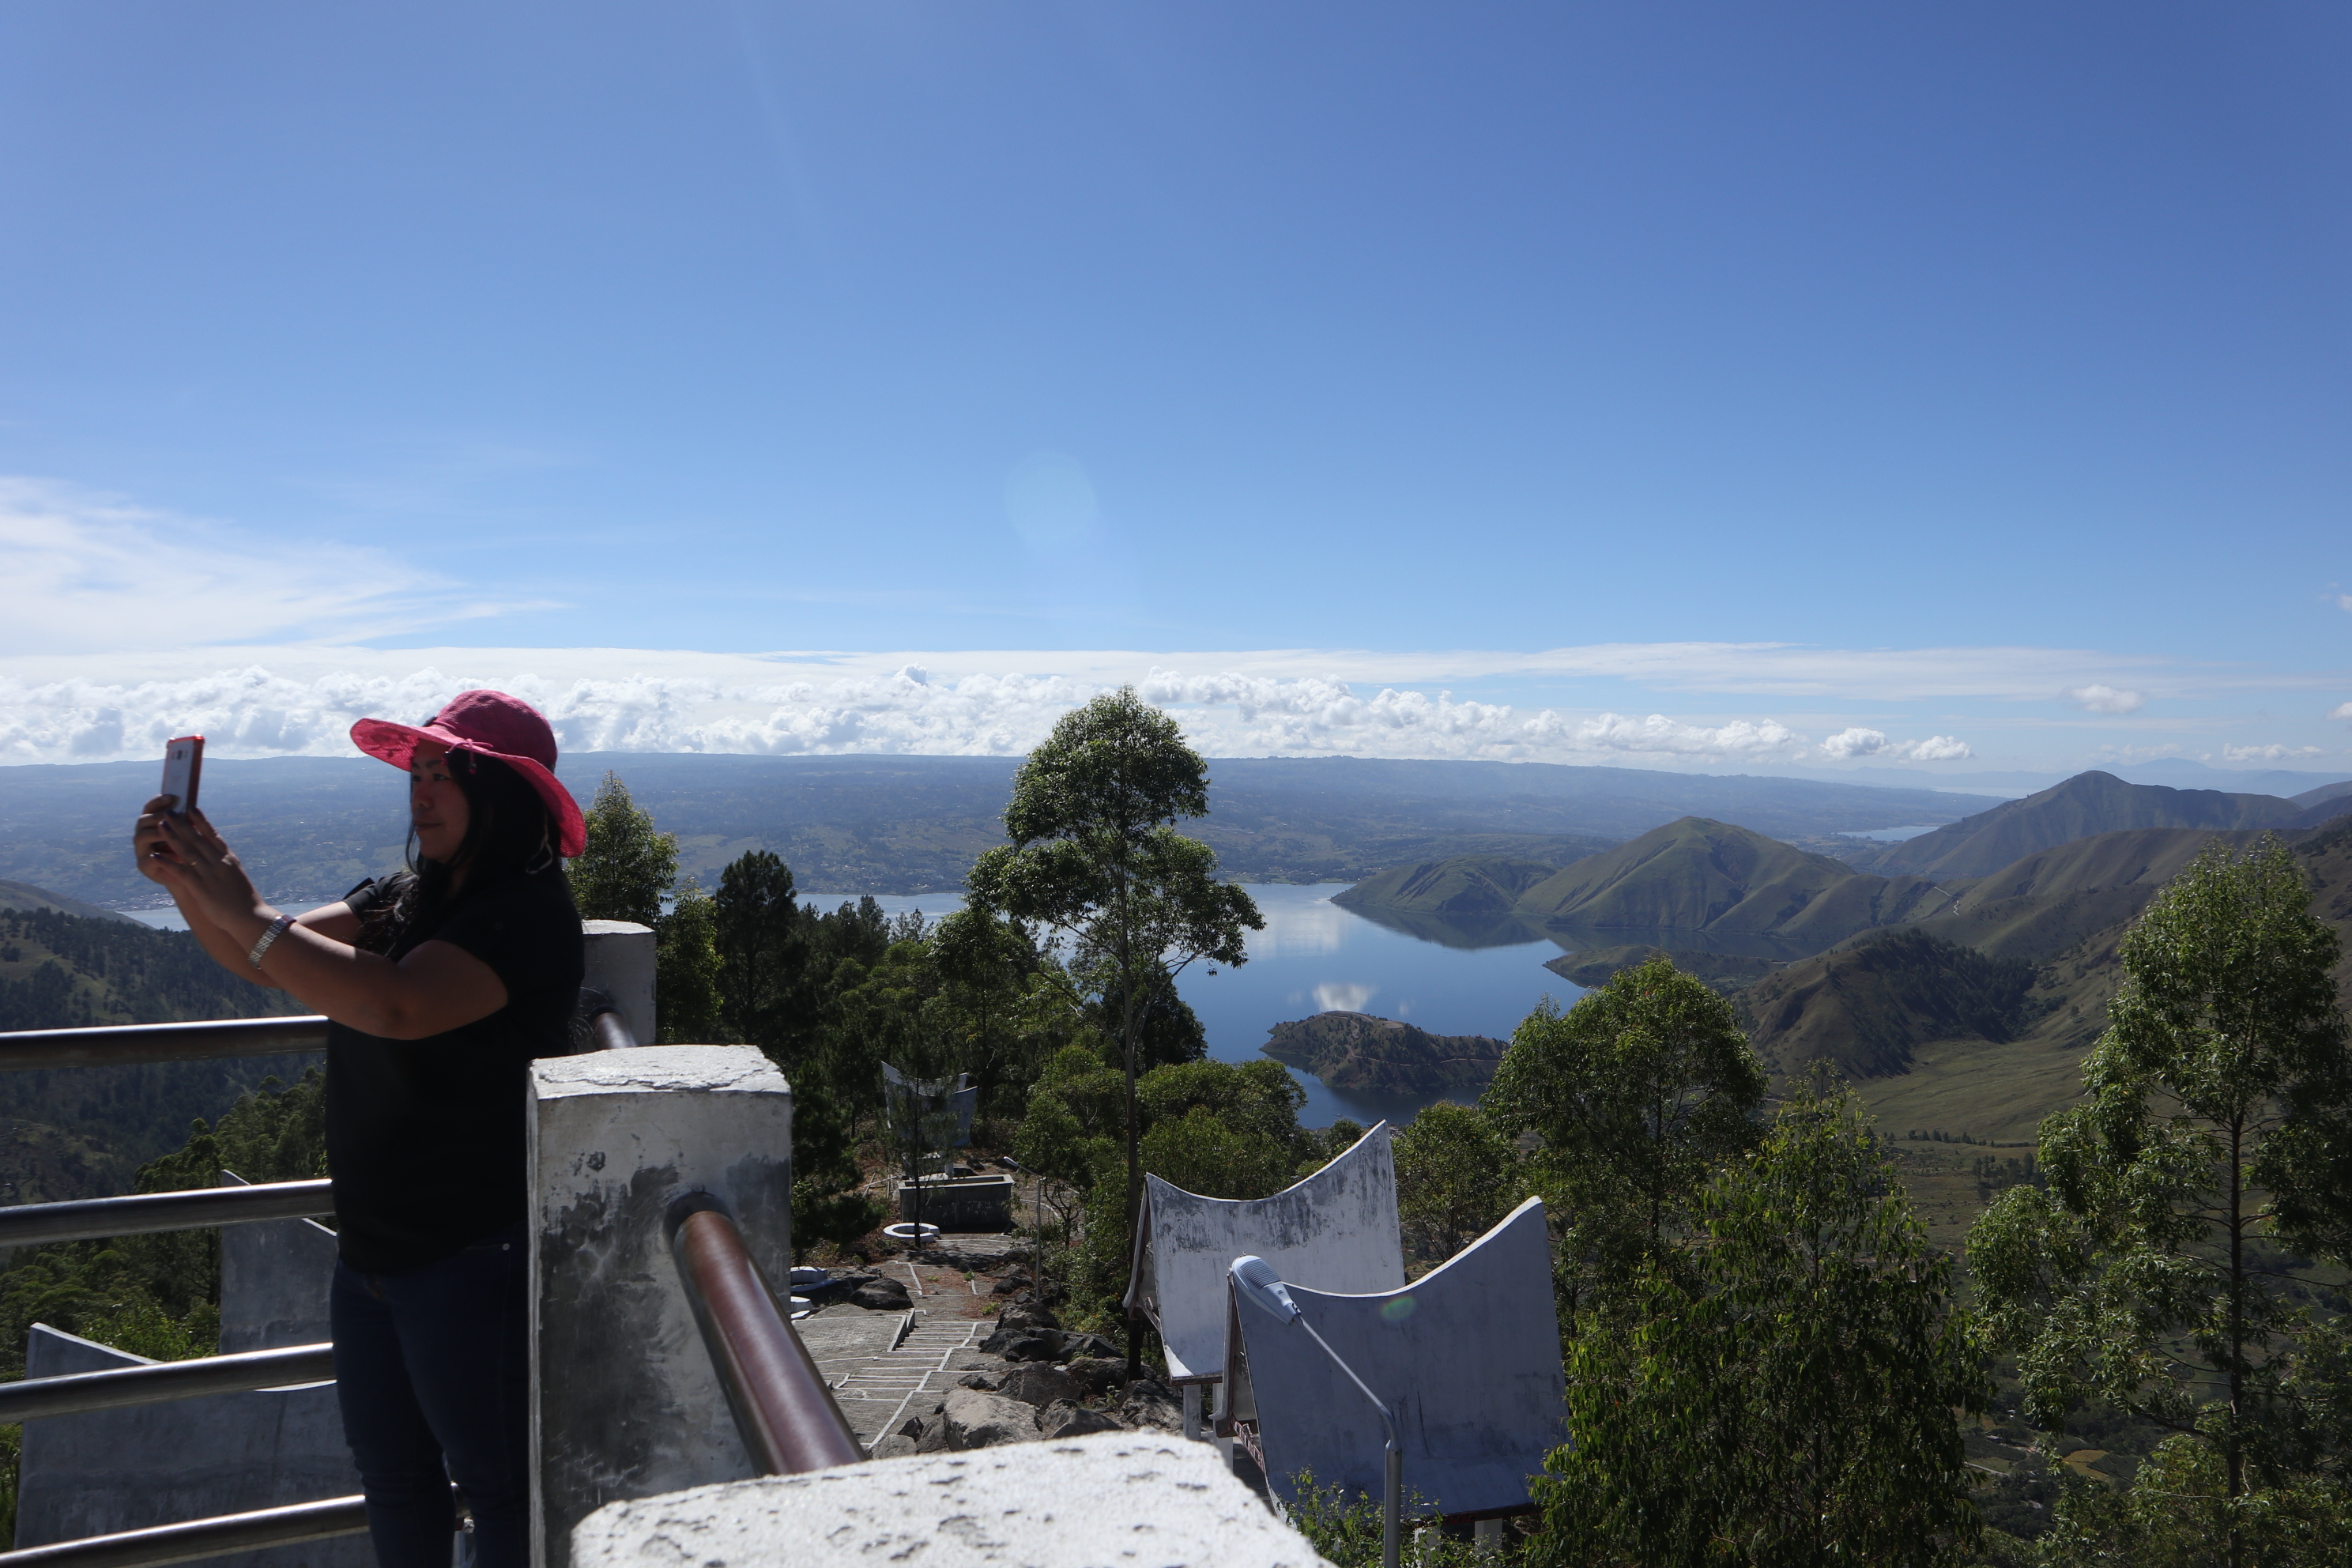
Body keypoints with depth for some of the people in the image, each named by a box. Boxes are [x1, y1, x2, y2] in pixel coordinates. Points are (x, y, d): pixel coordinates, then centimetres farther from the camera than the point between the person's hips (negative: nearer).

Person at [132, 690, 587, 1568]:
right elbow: (270, 961, 6)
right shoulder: (404, 901, 10)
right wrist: (188, 884, -12)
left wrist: (245, 912, -27)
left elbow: (398, 1007, -32)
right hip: (374, 1247, 9)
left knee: (497, 1482, 3)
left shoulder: (526, 917, -19)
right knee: (391, 1475, 22)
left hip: (474, 1257, -9)